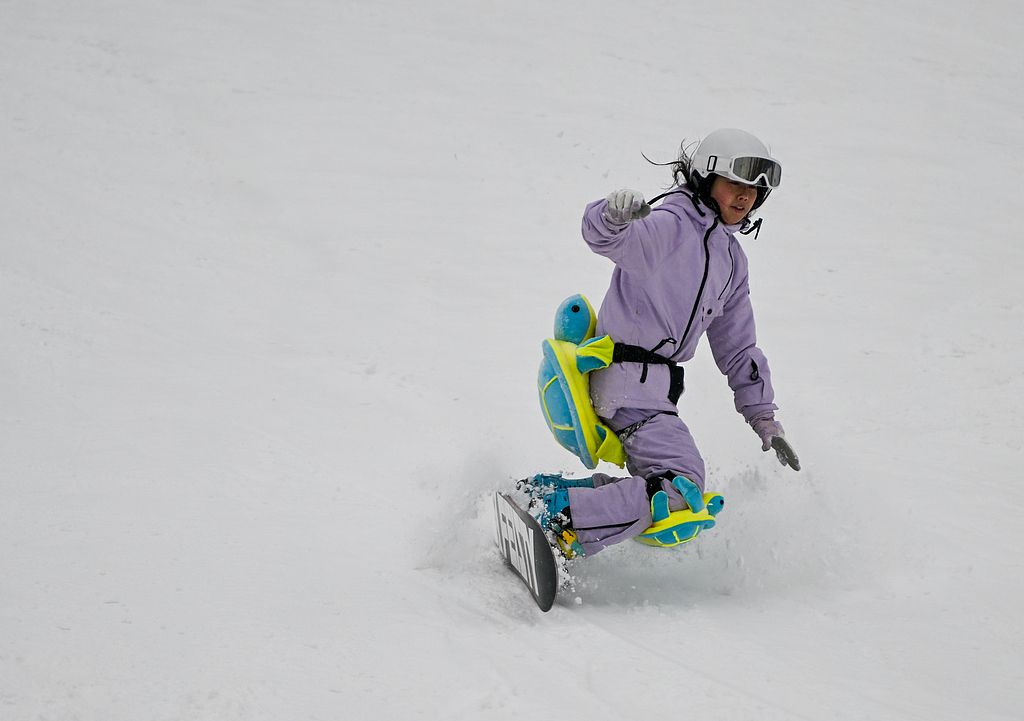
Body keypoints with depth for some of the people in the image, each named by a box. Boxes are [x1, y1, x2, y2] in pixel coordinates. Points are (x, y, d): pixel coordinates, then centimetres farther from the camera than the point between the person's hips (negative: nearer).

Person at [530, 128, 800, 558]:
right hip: (628, 377, -10)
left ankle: (549, 490, 7)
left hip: (655, 386, 10)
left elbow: (738, 349, 23)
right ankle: (558, 516, -24)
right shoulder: (671, 225, -10)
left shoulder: (731, 259, 18)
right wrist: (612, 217, -54)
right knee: (679, 487, -22)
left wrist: (765, 421, 19)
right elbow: (606, 240, -30)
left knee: (664, 486, 12)